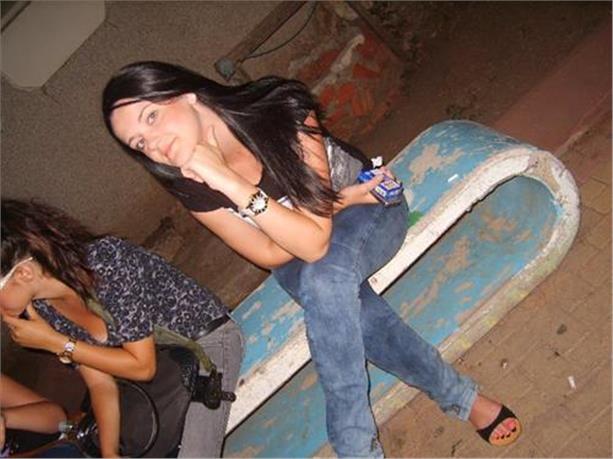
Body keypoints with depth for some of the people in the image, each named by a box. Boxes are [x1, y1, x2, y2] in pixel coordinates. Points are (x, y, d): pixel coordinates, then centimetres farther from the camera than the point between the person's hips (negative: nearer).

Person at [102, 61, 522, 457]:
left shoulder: (278, 108, -31)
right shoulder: (194, 189, -19)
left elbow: (315, 240, -35)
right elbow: (271, 255, -14)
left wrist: (233, 184, -44)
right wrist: (343, 199, -21)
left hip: (371, 209, -2)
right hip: (296, 258, 3)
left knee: (322, 276, -37)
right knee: (351, 311, -32)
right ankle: (459, 396, -10)